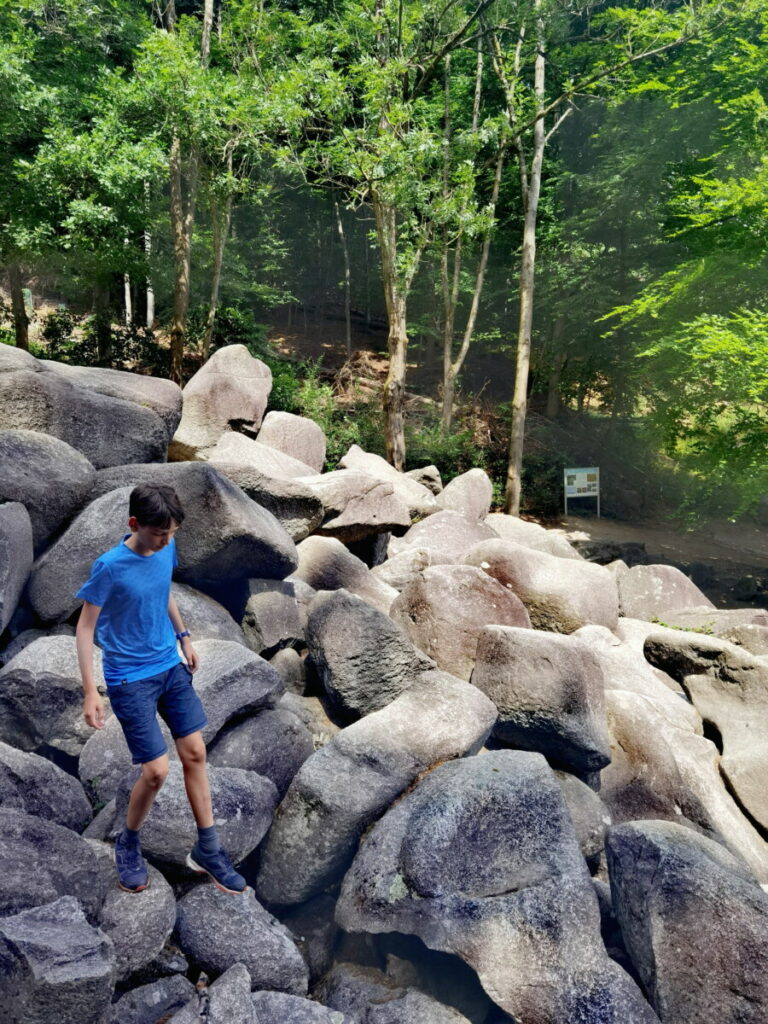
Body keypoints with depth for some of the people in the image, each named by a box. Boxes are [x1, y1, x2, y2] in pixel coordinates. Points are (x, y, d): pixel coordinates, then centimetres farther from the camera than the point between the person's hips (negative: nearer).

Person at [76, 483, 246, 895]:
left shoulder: (166, 550, -4)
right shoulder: (110, 566, -21)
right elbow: (85, 627, -14)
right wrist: (90, 691, -16)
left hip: (172, 667, 6)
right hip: (131, 679, -6)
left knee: (195, 752, 7)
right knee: (156, 770, -5)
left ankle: (207, 849, 22)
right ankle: (128, 844, 25)